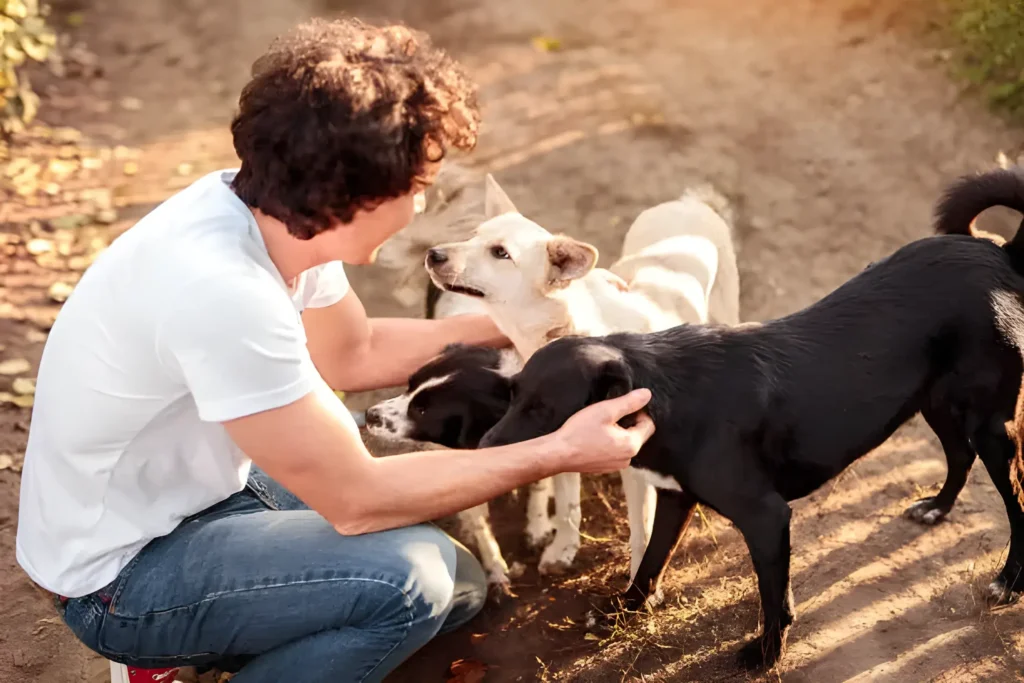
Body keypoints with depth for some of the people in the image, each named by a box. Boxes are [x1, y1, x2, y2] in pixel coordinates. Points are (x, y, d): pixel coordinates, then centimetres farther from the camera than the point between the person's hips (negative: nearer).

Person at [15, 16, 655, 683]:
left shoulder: (269, 207, -9)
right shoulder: (222, 291, -35)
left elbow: (355, 354, 11)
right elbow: (358, 500, -27)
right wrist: (560, 452, -21)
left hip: (207, 493, 9)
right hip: (119, 575, -8)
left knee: (457, 584, 9)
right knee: (407, 577, -27)